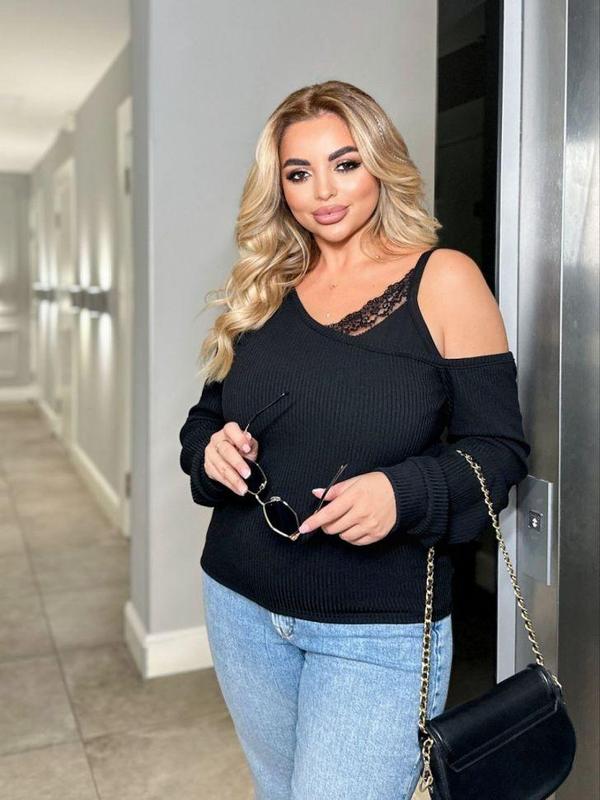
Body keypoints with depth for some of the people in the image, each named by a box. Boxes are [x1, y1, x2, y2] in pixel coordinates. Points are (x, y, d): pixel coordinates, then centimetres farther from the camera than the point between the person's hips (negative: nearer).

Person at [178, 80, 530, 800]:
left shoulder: (443, 280, -9)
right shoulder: (263, 289, 4)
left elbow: (497, 448, -9)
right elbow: (207, 414, 11)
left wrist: (404, 493, -27)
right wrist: (213, 449, -12)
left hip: (379, 633, -4)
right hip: (243, 607, 5)